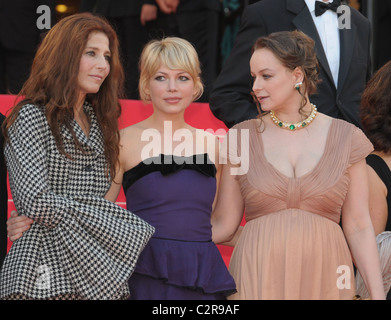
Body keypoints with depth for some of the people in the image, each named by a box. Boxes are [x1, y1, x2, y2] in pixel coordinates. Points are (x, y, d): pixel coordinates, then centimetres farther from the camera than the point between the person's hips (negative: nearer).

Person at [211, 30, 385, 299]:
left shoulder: (345, 137, 3)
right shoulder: (241, 137, 4)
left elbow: (358, 227, 2)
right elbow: (224, 224, 4)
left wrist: (378, 294, -4)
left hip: (323, 280, 0)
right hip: (257, 279, 0)